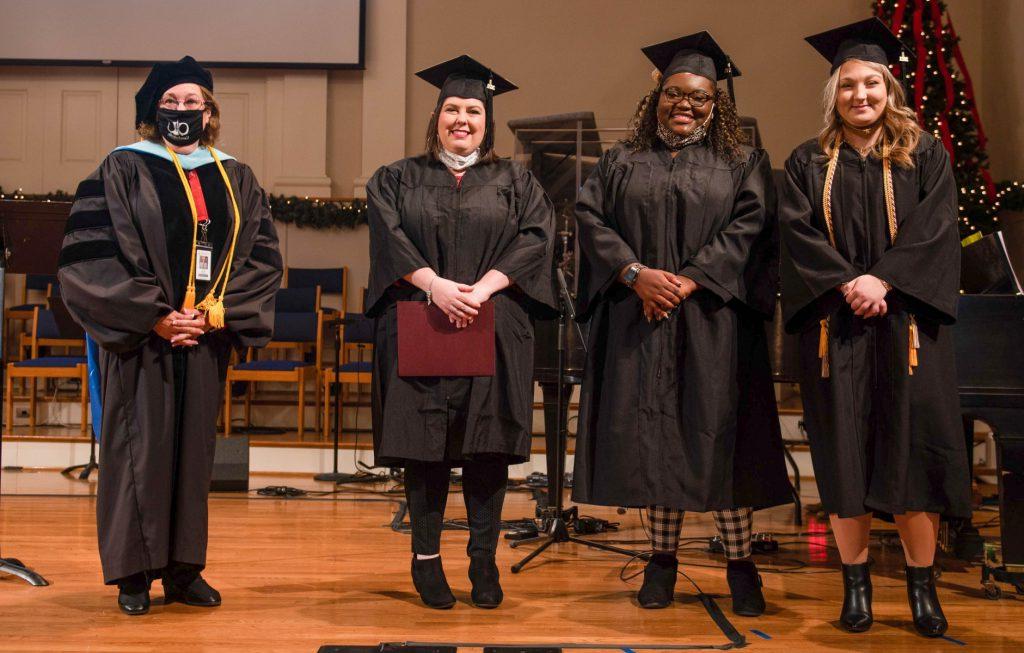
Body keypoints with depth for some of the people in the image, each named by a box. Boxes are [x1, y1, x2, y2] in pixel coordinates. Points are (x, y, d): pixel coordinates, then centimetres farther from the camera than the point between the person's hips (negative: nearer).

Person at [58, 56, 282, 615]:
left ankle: (184, 569, 17)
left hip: (206, 338, 4)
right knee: (139, 447, -1)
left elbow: (262, 254, 6)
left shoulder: (235, 180, 11)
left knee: (194, 446, 7)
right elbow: (93, 253, -8)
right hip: (140, 337, -3)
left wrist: (218, 311, -8)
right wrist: (154, 316, -14)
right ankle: (132, 573, 10)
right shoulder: (123, 170, 0)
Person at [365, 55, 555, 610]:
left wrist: (483, 287, -15)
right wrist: (435, 284, -17)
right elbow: (390, 237, -3)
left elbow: (535, 237, -1)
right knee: (424, 444, -2)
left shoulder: (515, 182, 13)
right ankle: (426, 558, 8)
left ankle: (484, 562, 7)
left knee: (487, 448, -2)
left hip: (495, 331, 0)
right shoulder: (397, 179, 13)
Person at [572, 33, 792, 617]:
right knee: (651, 433, 1)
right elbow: (591, 217, 3)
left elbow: (748, 226, -2)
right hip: (638, 321, 1)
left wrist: (689, 280, -14)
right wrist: (635, 273, -13)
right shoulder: (623, 162, 14)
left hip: (712, 321, -1)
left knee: (718, 433, -4)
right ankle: (664, 557, 10)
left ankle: (741, 562, 6)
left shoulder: (743, 164, 11)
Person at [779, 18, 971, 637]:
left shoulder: (924, 155, 9)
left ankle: (922, 583, 7)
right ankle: (856, 581, 9)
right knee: (845, 450, 0)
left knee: (913, 444, -3)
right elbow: (798, 232, -2)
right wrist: (847, 282, -16)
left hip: (906, 318, 0)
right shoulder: (809, 163, 10)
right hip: (837, 324, 1)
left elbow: (935, 228, -3)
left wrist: (884, 281, -16)